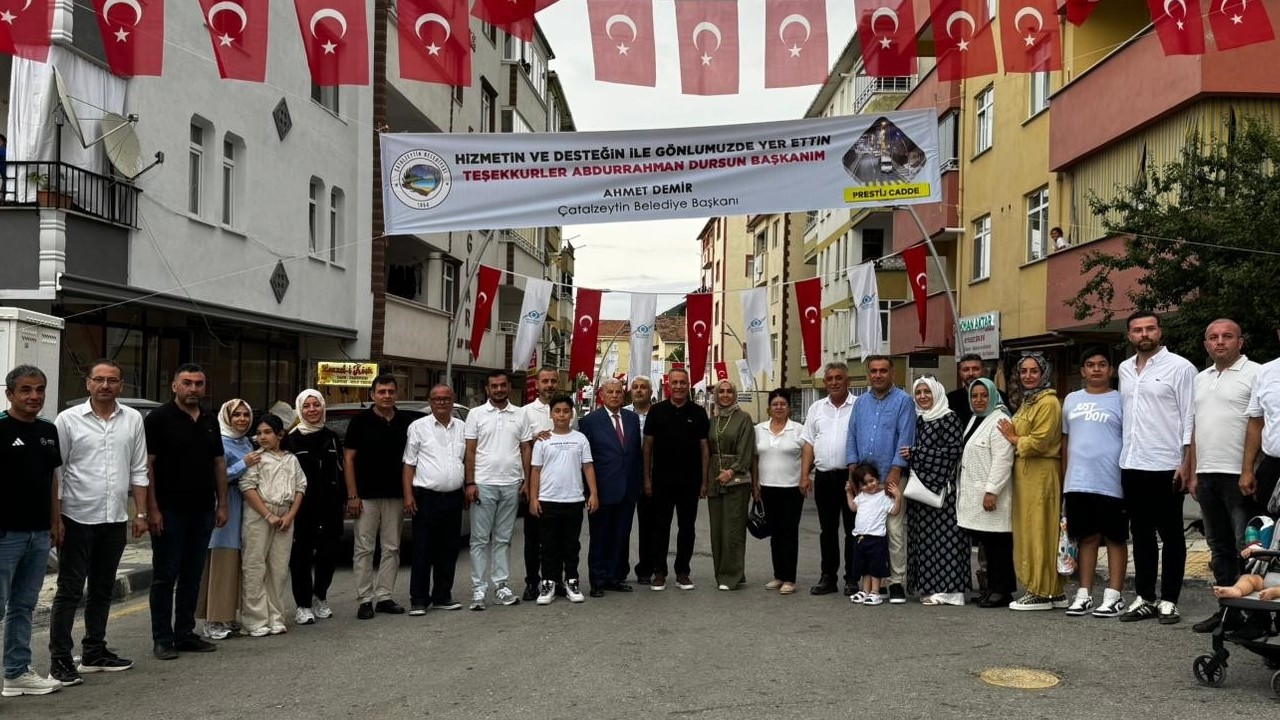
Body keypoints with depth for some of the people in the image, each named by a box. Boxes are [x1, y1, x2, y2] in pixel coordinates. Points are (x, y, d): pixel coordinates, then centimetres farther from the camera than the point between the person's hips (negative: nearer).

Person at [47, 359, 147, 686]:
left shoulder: (133, 420, 5)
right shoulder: (68, 420, -5)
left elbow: (139, 471, 8)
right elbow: (55, 471, -4)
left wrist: (141, 513, 5)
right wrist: (55, 518, -7)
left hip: (115, 520, 4)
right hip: (78, 519, -4)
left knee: (102, 590, 14)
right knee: (69, 591, 0)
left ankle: (94, 653, 25)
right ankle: (60, 659, 7)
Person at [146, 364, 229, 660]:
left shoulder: (210, 420, 12)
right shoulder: (158, 419, -6)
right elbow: (147, 465, -10)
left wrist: (222, 504, 9)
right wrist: (152, 509, -15)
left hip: (203, 511, 6)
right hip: (169, 511, -6)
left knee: (192, 576, 12)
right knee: (165, 577, 1)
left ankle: (185, 633, 21)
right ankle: (162, 638, 9)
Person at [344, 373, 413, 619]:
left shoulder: (406, 423, 6)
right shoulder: (361, 421, -3)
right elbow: (348, 458, -3)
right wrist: (352, 495, -9)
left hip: (395, 495, 4)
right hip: (366, 495, -3)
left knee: (392, 548, 7)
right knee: (364, 548, 0)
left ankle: (384, 596, 16)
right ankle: (365, 599, 6)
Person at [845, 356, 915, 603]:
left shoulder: (903, 401, -1)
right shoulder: (861, 402, 16)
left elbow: (905, 439, -8)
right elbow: (852, 436, 15)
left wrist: (895, 472, -14)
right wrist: (853, 469, 4)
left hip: (892, 476, -5)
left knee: (895, 530, -6)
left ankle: (897, 581, 1)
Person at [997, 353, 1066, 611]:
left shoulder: (1048, 402, -10)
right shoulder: (1027, 402, 20)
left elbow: (1039, 442, -17)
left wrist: (1013, 439, -4)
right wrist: (1013, 437, 5)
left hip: (1041, 474, -10)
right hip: (1025, 473, 10)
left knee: (1038, 531, -6)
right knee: (1028, 530, 9)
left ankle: (1041, 593, 0)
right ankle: (1054, 591, 16)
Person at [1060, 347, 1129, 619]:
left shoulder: (1120, 401, 0)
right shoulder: (1071, 400, 14)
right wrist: (1064, 481, 14)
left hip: (1111, 484, -4)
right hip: (1077, 484, 4)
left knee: (1115, 539, 3)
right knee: (1087, 538, 10)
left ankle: (1113, 596, 8)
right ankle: (1084, 594, 16)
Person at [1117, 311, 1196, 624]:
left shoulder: (1179, 367, -4)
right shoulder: (1125, 369, 13)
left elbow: (1190, 418, -8)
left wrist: (1186, 463, -14)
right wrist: (1123, 456, 12)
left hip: (1165, 466, -6)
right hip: (1131, 465, 6)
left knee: (1170, 536, 4)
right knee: (1141, 535, 11)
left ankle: (1168, 601, 11)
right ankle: (1144, 598, 19)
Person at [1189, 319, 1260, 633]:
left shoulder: (1255, 374, -5)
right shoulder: (1201, 379, 17)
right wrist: (1194, 472, 13)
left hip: (1238, 475, -7)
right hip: (1207, 475, 7)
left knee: (1246, 547, -4)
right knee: (1219, 547, 13)